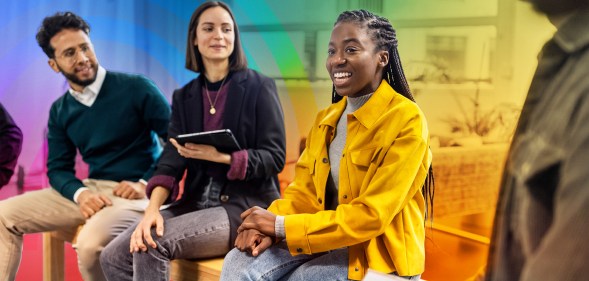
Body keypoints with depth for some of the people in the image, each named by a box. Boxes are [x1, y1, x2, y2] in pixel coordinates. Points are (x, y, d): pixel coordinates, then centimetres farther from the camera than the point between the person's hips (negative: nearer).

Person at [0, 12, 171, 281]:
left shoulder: (136, 88, -8)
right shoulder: (60, 111, 9)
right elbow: (58, 169, 8)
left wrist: (146, 184, -16)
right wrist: (80, 194, -14)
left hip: (136, 192, -6)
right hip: (91, 190, 6)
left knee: (90, 243, -34)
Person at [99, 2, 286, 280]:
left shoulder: (259, 87, -2)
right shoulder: (184, 97, 11)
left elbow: (275, 157, -7)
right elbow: (172, 159, -1)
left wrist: (220, 157, -23)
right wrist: (152, 208, -20)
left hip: (246, 206, -5)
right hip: (196, 203, 5)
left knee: (152, 245, -25)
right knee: (113, 256, -13)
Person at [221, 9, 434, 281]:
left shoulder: (406, 121, -15)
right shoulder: (326, 118, 10)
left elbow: (371, 217, -20)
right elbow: (304, 189, 7)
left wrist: (281, 226, -20)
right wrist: (268, 226, -15)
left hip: (379, 249, -6)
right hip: (327, 239, 6)